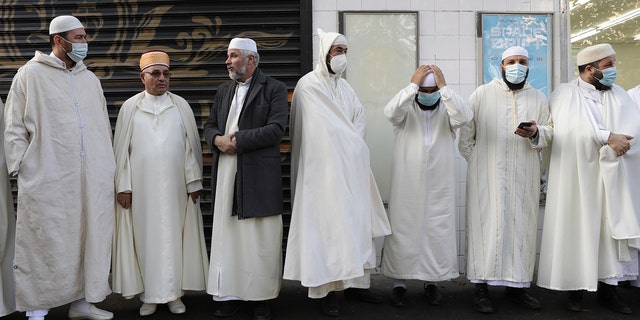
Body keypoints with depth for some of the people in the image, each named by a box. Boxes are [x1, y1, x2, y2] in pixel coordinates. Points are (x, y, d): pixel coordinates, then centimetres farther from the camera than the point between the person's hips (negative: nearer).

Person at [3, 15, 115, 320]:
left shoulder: (90, 79, 16)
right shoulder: (30, 74, 3)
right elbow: (14, 126, 1)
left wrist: (108, 168, 12)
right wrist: (20, 167, -6)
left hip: (92, 180, 5)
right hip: (47, 179, -4)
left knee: (88, 238, 8)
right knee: (45, 243, 1)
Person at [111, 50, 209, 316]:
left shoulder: (181, 106, 5)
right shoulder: (130, 107, 4)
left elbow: (191, 145, 4)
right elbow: (121, 148, 3)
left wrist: (194, 182, 0)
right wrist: (123, 186, -2)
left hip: (175, 187, 1)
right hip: (141, 187, 0)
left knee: (174, 236, 5)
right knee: (146, 237, 4)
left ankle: (174, 293, 16)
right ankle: (149, 295, 14)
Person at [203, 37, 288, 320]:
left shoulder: (274, 88, 0)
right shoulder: (223, 90, 18)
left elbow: (276, 129, -11)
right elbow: (209, 126, 17)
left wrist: (238, 140, -14)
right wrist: (218, 139, -6)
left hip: (259, 175, -5)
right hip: (226, 173, 5)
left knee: (260, 238, 2)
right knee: (227, 234, 6)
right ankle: (229, 294, 16)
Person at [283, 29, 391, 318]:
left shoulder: (344, 86, 15)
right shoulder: (308, 85, -7)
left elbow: (360, 115, 10)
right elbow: (325, 128, -11)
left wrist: (353, 145, -6)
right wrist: (354, 145, -3)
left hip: (350, 168, 7)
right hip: (324, 169, -7)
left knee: (355, 223, 7)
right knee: (326, 225, -3)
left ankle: (356, 282, 17)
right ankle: (325, 289, 4)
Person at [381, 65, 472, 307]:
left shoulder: (447, 109, 4)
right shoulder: (406, 109, 1)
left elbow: (465, 116, -17)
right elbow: (390, 112, -21)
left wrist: (444, 87, -17)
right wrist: (413, 84, -19)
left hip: (439, 187, 1)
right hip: (407, 185, -1)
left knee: (437, 232, 7)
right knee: (403, 232, 3)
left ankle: (432, 282, 21)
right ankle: (399, 283, 14)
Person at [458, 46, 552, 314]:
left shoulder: (538, 98, 13)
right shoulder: (482, 94, 4)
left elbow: (549, 132, 8)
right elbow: (465, 133, 2)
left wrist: (535, 133, -14)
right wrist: (476, 163, -2)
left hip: (524, 178, 3)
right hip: (487, 177, -3)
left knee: (521, 226, 3)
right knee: (487, 225, -5)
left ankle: (516, 286, 14)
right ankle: (481, 287, 0)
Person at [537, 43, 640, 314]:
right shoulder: (564, 94, 0)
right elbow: (575, 130, -16)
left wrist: (617, 144, -17)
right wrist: (608, 138, -16)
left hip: (612, 178, 4)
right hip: (576, 177, -4)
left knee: (612, 231, 4)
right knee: (576, 231, 1)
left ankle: (608, 289, 14)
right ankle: (575, 288, 11)